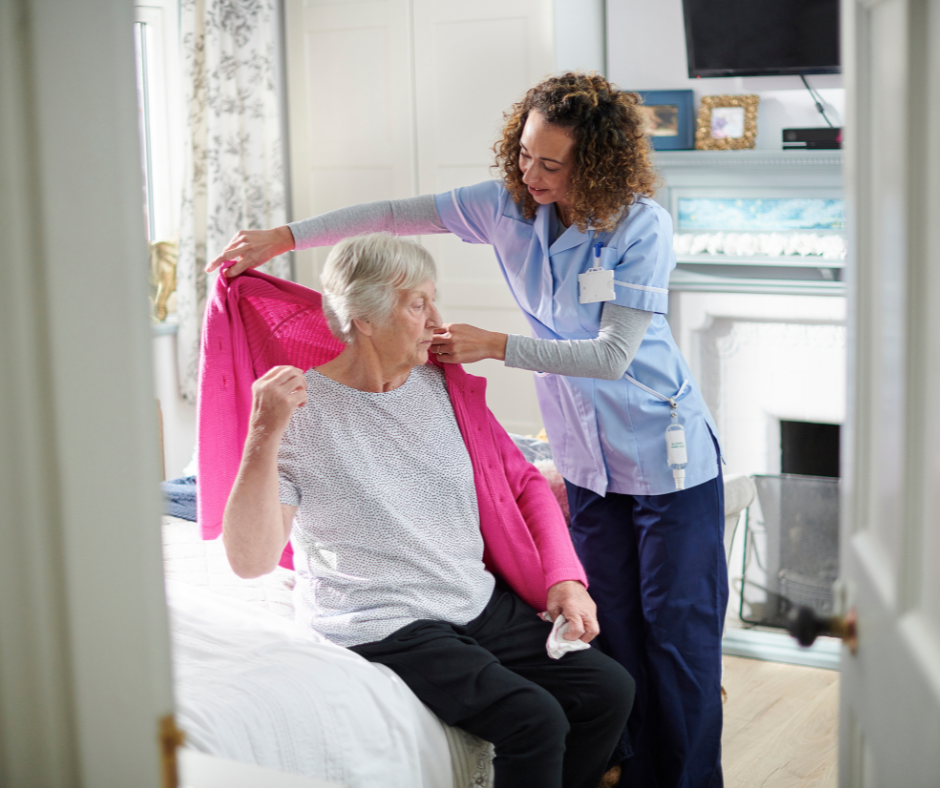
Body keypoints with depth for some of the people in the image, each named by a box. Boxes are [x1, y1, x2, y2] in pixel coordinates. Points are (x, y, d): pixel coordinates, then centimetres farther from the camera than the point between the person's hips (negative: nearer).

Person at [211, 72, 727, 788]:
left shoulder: (643, 225, -18)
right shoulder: (510, 204, -4)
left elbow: (612, 356, -20)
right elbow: (399, 215, 0)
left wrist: (495, 346, -20)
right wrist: (285, 236, -2)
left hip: (668, 459, -5)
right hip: (591, 462, 5)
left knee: (677, 629, 0)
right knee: (614, 629, 9)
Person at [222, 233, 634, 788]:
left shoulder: (445, 384, 7)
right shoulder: (300, 410, -12)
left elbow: (524, 484, 16)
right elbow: (251, 560, -22)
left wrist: (565, 577, 2)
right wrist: (265, 435, -33)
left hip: (482, 602, 7)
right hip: (383, 627, -7)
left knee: (610, 689, -5)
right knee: (534, 720, -23)